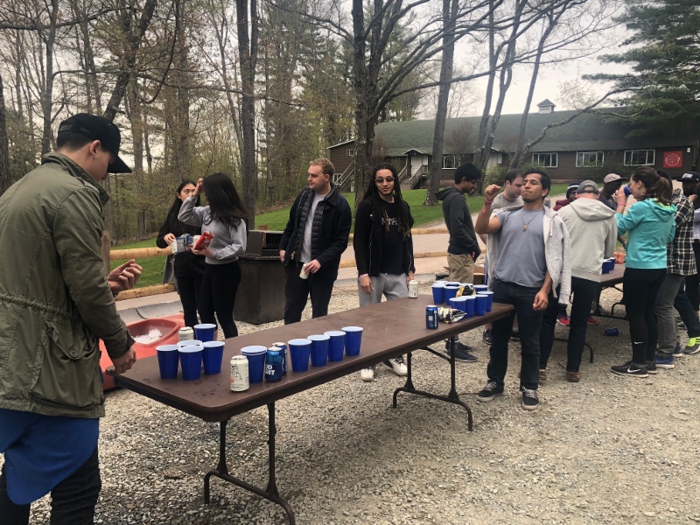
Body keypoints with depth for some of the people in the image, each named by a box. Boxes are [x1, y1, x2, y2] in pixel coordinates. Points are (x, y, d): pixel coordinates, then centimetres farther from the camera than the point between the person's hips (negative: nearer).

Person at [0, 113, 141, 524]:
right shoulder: (75, 194, -16)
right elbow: (86, 287, -19)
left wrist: (107, 285, 10)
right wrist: (120, 342, -5)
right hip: (50, 371, -10)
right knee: (76, 491, 1)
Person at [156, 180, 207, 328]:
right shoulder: (173, 216, 9)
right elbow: (159, 242, 11)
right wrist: (166, 238, -11)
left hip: (201, 268, -4)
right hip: (182, 270, 4)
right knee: (188, 310, 12)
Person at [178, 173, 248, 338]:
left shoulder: (234, 218, -18)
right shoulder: (207, 212, 4)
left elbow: (240, 247, -21)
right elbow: (184, 216, 11)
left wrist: (213, 253, -24)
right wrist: (194, 194, 1)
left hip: (227, 270, -9)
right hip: (210, 268, 9)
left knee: (224, 316, 1)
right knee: (205, 312, 18)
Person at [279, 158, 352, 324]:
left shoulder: (340, 205, -11)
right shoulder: (303, 196, 6)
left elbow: (341, 242, -13)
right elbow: (291, 225, 18)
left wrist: (321, 261, -21)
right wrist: (283, 247, 11)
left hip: (322, 269, -5)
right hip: (296, 264, 5)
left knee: (319, 314, 8)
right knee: (291, 311, 12)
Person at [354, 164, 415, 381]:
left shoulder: (403, 207, 11)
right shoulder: (367, 206, -4)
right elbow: (359, 242, -6)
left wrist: (410, 270, 12)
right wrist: (363, 273, -13)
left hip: (398, 274, 4)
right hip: (373, 274, -4)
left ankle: (394, 357, 24)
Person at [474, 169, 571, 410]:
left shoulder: (552, 221, 3)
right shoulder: (508, 215, 10)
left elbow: (555, 259, -2)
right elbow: (481, 228, -4)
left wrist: (544, 290, -12)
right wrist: (488, 202, -15)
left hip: (532, 290, -2)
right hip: (502, 286, 2)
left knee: (530, 342, 8)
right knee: (498, 338, 12)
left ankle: (529, 388, 23)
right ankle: (495, 382, 27)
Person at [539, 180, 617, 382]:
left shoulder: (565, 211, 0)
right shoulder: (609, 217, 7)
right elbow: (609, 251, 17)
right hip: (590, 275, 2)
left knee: (548, 318, 7)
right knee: (579, 324, 12)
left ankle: (540, 366, 6)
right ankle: (573, 370, 17)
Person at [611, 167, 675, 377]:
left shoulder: (642, 207, -17)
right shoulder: (668, 208, 8)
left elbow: (618, 227, -6)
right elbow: (669, 237, 18)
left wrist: (621, 204, 2)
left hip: (639, 268, -8)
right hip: (659, 267, 8)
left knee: (636, 315, 1)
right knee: (648, 313, 15)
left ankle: (639, 365, 7)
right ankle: (649, 360, 23)